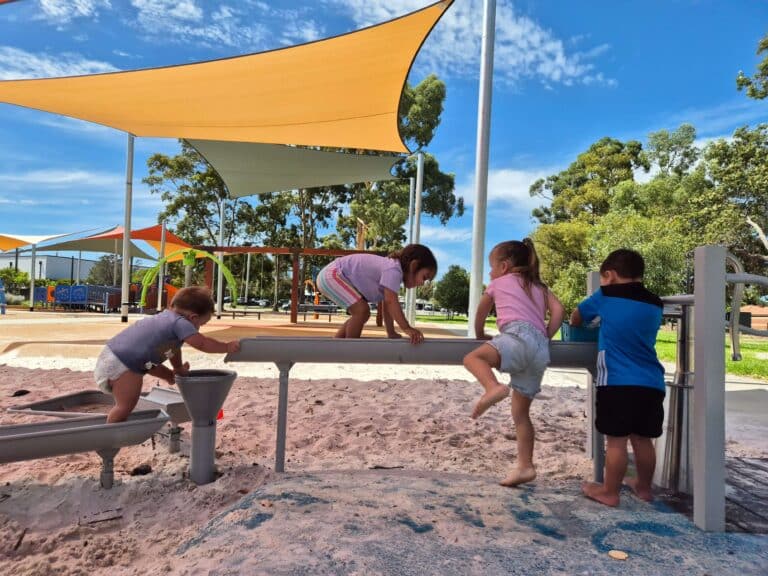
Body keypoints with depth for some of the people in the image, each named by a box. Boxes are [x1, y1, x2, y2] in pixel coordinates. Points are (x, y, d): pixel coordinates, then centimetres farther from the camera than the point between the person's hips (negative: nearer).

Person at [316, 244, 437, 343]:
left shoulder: (392, 270, 8)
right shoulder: (393, 270, -24)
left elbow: (387, 305, 10)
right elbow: (391, 301, -33)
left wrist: (391, 333, 8)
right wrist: (407, 328, -33)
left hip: (335, 277, 11)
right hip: (332, 274, -11)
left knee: (362, 313, 14)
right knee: (362, 310, -19)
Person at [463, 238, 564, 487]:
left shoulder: (499, 283, 21)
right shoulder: (539, 286, 31)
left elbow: (481, 313, 31)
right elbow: (558, 310, 15)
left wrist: (480, 334, 47)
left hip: (520, 335, -6)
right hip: (541, 350, 6)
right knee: (521, 413, 12)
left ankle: (494, 387, -50)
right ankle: (525, 466, 9)